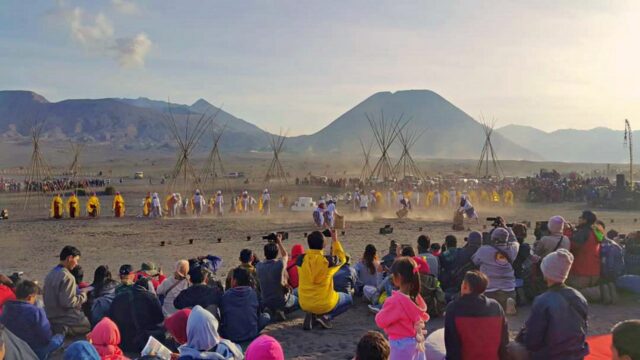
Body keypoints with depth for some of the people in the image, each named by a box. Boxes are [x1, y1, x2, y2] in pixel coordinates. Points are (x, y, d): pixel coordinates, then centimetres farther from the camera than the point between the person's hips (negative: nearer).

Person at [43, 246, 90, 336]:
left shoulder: (50, 274, 9)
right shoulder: (67, 277, -21)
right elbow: (68, 302, -25)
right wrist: (83, 294, -8)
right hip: (65, 320, -9)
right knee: (90, 325, 2)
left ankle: (59, 328, 5)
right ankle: (66, 329, -10)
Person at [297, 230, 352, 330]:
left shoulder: (301, 259, -12)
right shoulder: (328, 261, -20)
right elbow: (341, 258, 4)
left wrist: (311, 241, 15)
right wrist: (335, 240, 13)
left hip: (304, 304, 4)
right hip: (324, 304, -4)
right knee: (348, 299, 24)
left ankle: (311, 315, 8)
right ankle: (326, 316, 0)